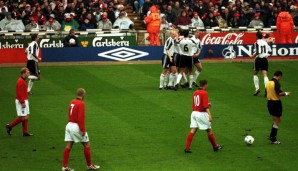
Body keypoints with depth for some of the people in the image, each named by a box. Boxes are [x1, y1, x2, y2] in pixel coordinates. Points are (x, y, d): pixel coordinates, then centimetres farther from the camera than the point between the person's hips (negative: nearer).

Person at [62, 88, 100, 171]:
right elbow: (81, 118, -20)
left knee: (68, 146, 6)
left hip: (69, 125, 8)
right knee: (87, 145, 7)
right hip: (76, 126, -8)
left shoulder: (72, 102, 9)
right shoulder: (81, 104, -15)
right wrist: (83, 130, -19)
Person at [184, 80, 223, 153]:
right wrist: (209, 115, -23)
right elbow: (205, 106, -19)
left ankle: (187, 148, -8)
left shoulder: (195, 93, 11)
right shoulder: (204, 93, -12)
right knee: (209, 130, 7)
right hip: (202, 113, -6)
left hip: (194, 112, 6)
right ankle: (215, 147, 19)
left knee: (193, 130, 1)